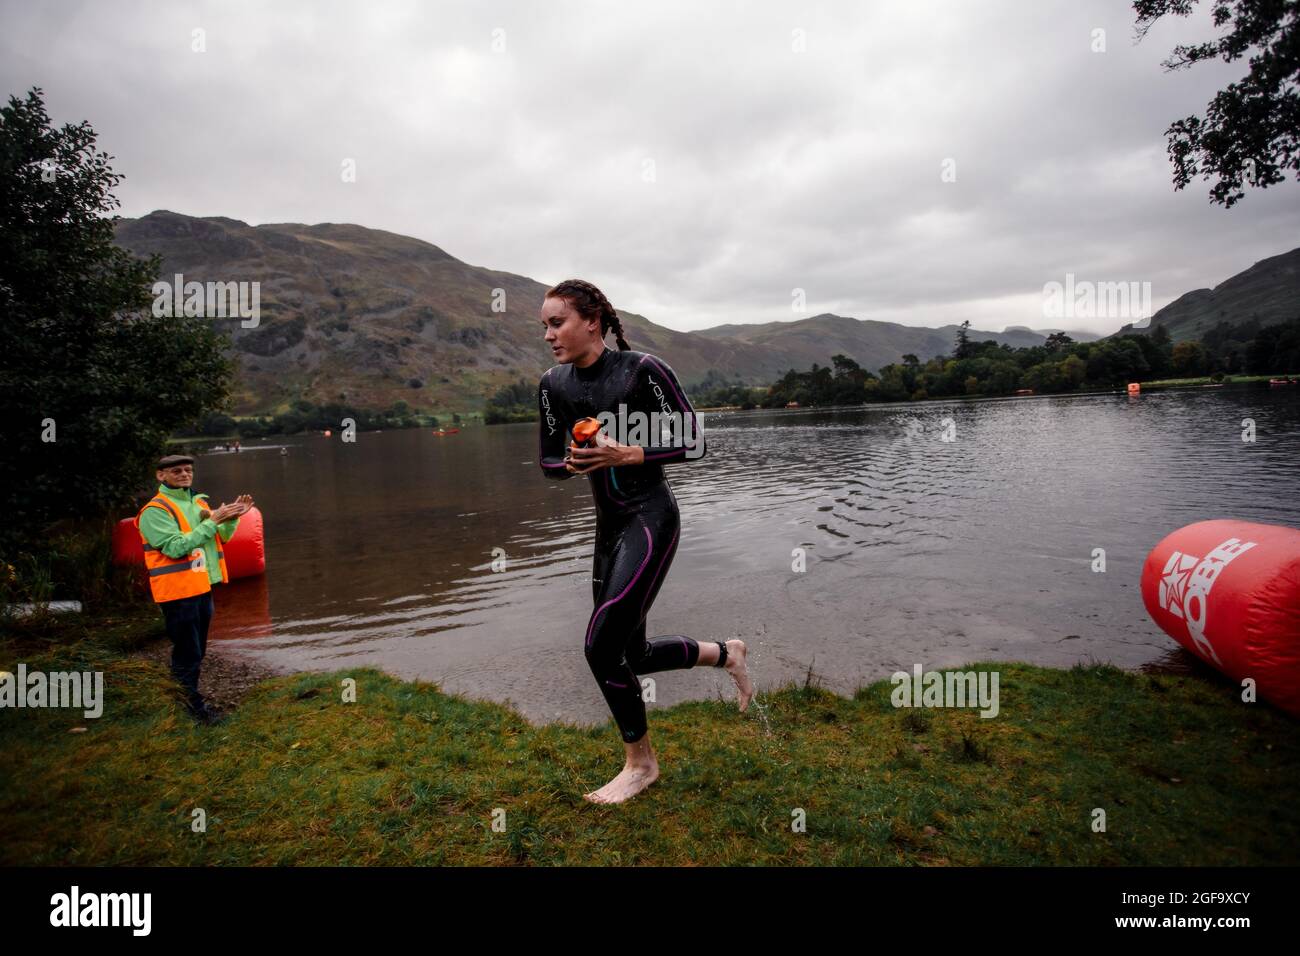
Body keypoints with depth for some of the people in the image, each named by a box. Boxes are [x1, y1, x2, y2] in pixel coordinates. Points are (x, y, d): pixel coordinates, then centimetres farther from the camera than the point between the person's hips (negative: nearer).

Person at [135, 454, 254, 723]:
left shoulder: (198, 502, 11)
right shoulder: (155, 510, -13)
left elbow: (221, 538, 14)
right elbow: (176, 546, -24)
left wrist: (232, 518, -4)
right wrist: (212, 521, -24)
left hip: (203, 587, 8)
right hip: (178, 592, -8)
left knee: (196, 652, 18)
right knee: (187, 654, -1)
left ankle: (192, 700, 30)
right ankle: (191, 708, 10)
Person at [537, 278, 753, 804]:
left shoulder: (642, 369, -13)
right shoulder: (554, 384, 4)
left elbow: (692, 444, -10)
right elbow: (547, 461, 10)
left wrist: (627, 454, -22)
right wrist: (573, 464, -12)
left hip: (652, 518, -7)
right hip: (609, 525, 7)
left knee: (601, 644, -13)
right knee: (633, 655, 11)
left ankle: (641, 762, 11)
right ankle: (725, 653, 37)